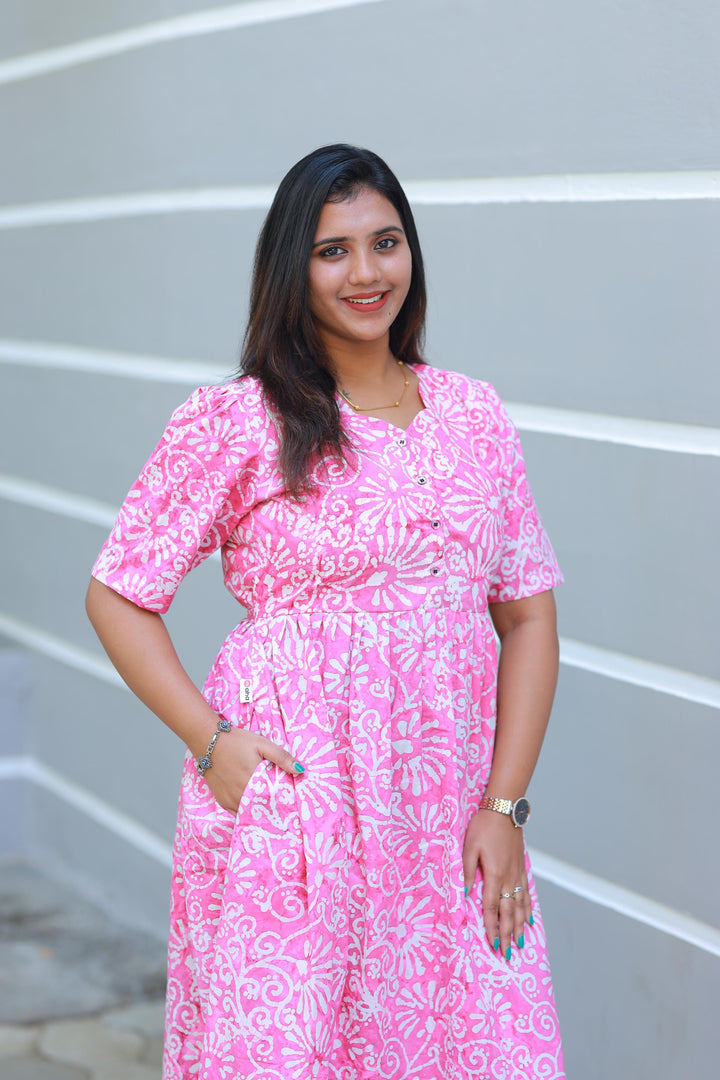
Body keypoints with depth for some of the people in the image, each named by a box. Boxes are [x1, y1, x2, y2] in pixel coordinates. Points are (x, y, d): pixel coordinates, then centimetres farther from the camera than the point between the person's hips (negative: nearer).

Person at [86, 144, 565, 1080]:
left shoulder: (475, 419, 9)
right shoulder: (232, 424, -3)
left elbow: (527, 614, 9)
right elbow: (117, 596, 1)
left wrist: (505, 803, 0)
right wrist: (212, 740, -11)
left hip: (452, 826, 4)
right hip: (291, 805, -3)